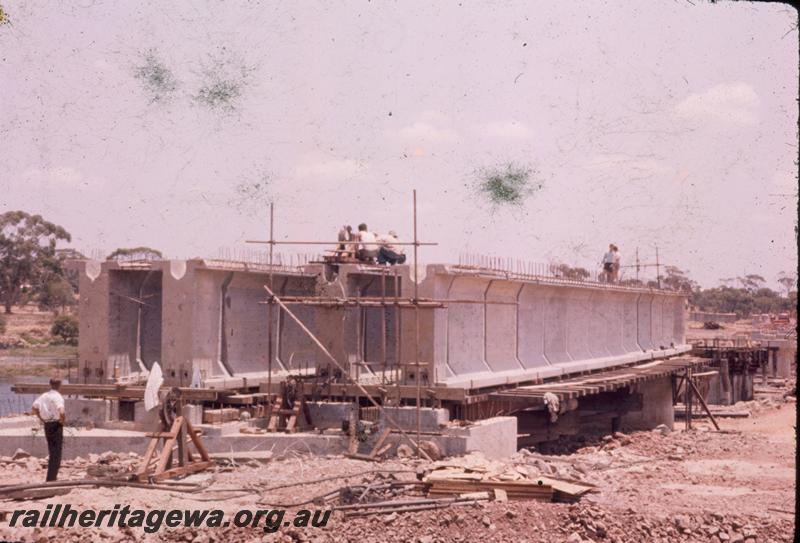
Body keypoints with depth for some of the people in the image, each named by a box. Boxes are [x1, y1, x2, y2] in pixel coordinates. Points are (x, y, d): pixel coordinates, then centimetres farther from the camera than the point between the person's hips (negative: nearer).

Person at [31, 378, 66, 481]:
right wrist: (62, 420, -12)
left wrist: (42, 419, 11)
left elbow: (34, 408, 9)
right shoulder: (58, 397, -16)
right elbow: (61, 412, -30)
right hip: (56, 425, -7)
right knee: (56, 453, 1)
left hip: (47, 425, 7)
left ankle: (50, 478, 24)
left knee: (52, 452, 18)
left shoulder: (44, 396, 6)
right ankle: (51, 478, -1)